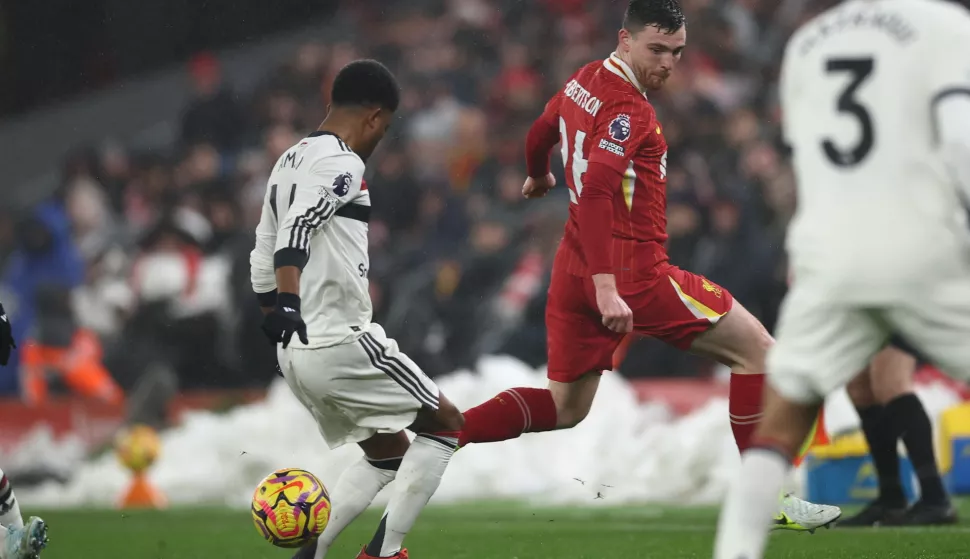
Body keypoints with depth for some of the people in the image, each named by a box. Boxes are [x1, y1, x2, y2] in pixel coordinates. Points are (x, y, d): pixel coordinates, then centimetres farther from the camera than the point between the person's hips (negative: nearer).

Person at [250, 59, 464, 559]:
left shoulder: (289, 162, 16)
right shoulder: (341, 165, -12)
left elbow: (262, 260, 20)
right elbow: (294, 232, -28)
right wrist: (288, 305, -38)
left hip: (296, 352, 9)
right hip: (341, 343, -9)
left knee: (387, 454, 21)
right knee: (444, 424, 5)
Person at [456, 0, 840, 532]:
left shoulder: (584, 81, 10)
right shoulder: (628, 109, -17)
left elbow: (539, 134, 29)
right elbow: (595, 192, -28)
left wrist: (538, 177, 52)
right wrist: (606, 288, -33)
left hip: (576, 269, 9)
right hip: (630, 273, -9)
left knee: (564, 409, 17)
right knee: (756, 348, 2)